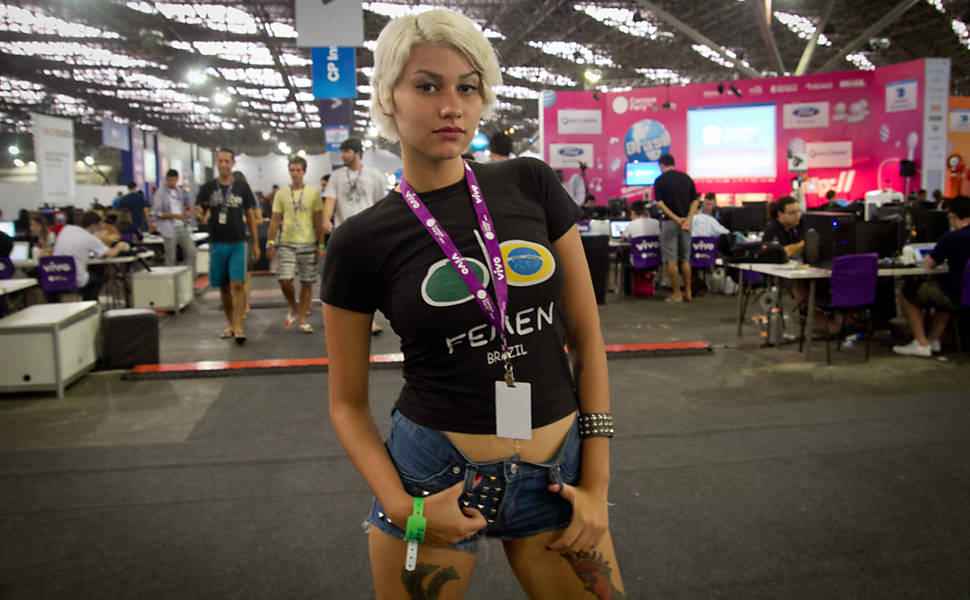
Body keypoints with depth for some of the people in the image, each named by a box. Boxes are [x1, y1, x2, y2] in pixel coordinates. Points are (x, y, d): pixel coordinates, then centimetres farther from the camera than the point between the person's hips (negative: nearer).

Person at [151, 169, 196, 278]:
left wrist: (185, 213, 3)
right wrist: (174, 216, -20)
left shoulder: (178, 191, 15)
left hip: (182, 227, 6)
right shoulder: (160, 192, -5)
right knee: (171, 258, -1)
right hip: (170, 229, -6)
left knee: (191, 252, 1)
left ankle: (191, 280, 8)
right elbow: (156, 213, -9)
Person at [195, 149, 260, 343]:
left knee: (237, 285, -11)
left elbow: (250, 216, 8)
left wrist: (255, 243, 5)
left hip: (238, 242, -2)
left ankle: (238, 327, -10)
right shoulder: (207, 188, 5)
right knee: (223, 287, 8)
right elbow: (200, 214, 5)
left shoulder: (242, 187, 4)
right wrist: (201, 217, -21)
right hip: (217, 243, 2)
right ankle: (230, 324, 21)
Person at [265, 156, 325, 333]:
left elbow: (318, 221, 3)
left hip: (308, 243, -1)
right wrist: (270, 243, 1)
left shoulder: (313, 193, 3)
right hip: (287, 243, 1)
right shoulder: (281, 194, 6)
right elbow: (275, 220, 8)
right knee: (284, 279, -11)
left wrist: (321, 245, -2)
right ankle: (293, 309, 16)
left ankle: (303, 319, 14)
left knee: (307, 282, 3)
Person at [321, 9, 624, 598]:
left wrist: (597, 481, -3)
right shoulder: (362, 241, -7)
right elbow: (349, 402, 1)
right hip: (434, 477, -1)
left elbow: (586, 335, 1)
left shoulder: (532, 185, -2)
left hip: (556, 476, 2)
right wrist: (401, 509, -13)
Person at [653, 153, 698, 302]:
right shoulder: (687, 178, 8)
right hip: (686, 223, 5)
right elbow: (695, 201, 2)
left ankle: (677, 294, 1)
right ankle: (688, 291, 18)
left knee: (671, 260, 0)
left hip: (670, 223, -5)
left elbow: (660, 204, -14)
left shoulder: (660, 180, -6)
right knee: (685, 259, 15)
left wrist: (676, 219, -17)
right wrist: (688, 219, -9)